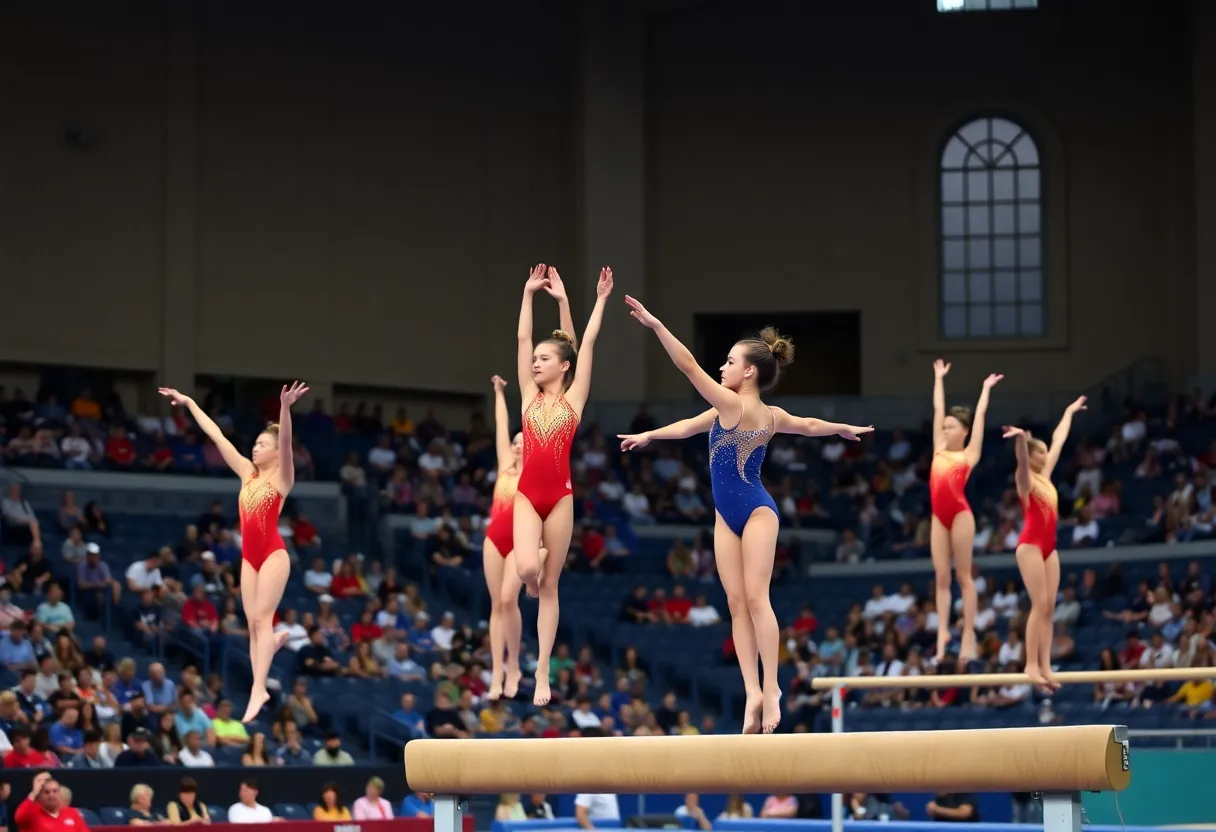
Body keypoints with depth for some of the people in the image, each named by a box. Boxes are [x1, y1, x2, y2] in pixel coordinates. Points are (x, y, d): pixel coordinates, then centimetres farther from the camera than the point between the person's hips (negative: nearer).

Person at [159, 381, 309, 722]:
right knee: (252, 622, 0)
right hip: (249, 556, 7)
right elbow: (216, 435, 17)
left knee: (261, 618, -13)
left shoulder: (281, 476, -2)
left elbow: (285, 441, -20)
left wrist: (285, 408, -38)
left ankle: (258, 689, -17)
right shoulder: (247, 473, 14)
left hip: (273, 553, -7)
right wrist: (188, 402, 22)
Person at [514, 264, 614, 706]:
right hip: (528, 494, 1)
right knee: (527, 569, -21)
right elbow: (522, 339, 9)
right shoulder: (530, 397, 9)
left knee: (549, 584, 3)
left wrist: (601, 301, 5)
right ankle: (533, 582, 19)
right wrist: (529, 294, 8)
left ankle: (542, 671, 5)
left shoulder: (573, 398, 4)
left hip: (560, 496, -1)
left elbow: (588, 342, 4)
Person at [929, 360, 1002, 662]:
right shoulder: (940, 449, 16)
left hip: (960, 514, -5)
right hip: (939, 516, 5)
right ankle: (942, 631, 2)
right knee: (941, 576, 2)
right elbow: (938, 410, 22)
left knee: (963, 575, -3)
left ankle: (969, 634, -2)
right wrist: (939, 378, 28)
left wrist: (986, 388, 21)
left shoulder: (969, 453, 5)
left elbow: (979, 415, 10)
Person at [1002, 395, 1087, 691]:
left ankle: (1045, 667, -1)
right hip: (1030, 546, -8)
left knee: (1049, 607, 2)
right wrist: (1020, 439, -48)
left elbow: (1058, 441, 27)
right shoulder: (1025, 478, -4)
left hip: (1048, 548, 8)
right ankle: (1031, 665, -14)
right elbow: (1021, 459, -27)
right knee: (1039, 605, -13)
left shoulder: (1045, 476, 16)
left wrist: (1069, 413, 39)